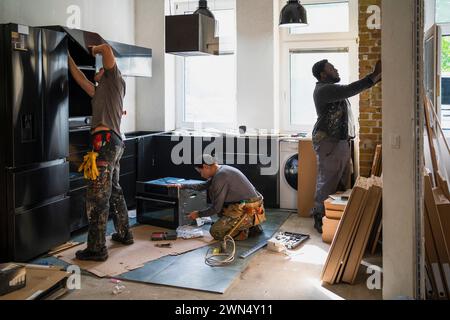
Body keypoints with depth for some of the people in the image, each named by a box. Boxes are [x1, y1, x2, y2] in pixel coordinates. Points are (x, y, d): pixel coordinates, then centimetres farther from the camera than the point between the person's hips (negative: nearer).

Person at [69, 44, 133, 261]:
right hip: (114, 143, 10)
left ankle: (97, 248, -9)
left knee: (97, 196, -11)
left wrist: (94, 50, 16)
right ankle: (124, 234, 32)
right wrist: (68, 57, 38)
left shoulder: (115, 80, 6)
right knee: (114, 191, 20)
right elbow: (80, 79, 32)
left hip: (106, 140, -10)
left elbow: (106, 49, -4)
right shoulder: (100, 91, 29)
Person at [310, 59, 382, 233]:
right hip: (329, 143, -10)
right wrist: (375, 75, -21)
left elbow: (354, 89, 22)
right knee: (327, 182, -6)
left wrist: (378, 76, 11)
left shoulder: (333, 88, 20)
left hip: (342, 141, 10)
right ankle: (320, 219, 3)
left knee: (342, 182, 12)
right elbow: (350, 90, -24)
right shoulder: (323, 89, -13)